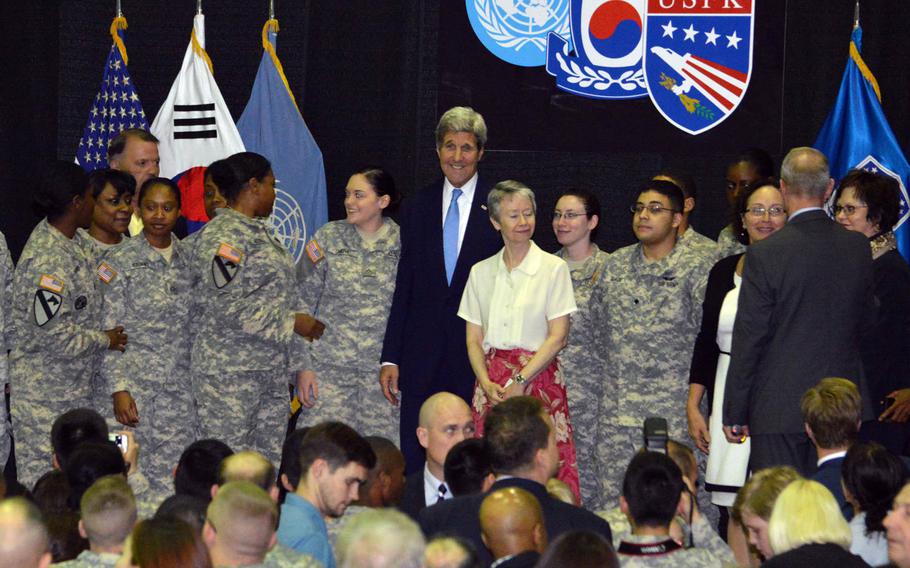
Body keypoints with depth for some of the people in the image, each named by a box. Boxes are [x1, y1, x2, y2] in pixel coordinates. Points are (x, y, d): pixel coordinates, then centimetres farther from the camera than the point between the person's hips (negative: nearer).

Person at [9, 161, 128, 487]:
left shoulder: (71, 241, 7)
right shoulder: (48, 259, -24)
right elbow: (54, 334, -24)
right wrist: (105, 340, -10)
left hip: (74, 388, 10)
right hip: (44, 395, -10)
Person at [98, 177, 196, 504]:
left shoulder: (188, 260, 10)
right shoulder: (120, 261, -3)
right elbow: (108, 331, -5)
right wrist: (118, 389, -12)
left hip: (179, 390, 4)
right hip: (133, 386, -4)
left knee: (173, 483, 1)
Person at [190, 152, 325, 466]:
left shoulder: (261, 232, 18)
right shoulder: (221, 236, -12)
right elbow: (226, 308, -20)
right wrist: (293, 322, -14)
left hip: (272, 369, 9)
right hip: (229, 370, -9)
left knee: (269, 461, 7)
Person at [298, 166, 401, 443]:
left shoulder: (402, 244, 3)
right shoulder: (328, 238, 2)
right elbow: (303, 304, 4)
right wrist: (303, 366, -2)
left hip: (382, 369, 0)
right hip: (329, 365, 0)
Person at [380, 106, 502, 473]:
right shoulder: (417, 209, 11)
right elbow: (403, 288, 11)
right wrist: (389, 358, 6)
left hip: (480, 352, -3)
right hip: (423, 354, 3)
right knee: (416, 460, 2)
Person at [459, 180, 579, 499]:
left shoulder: (553, 268, 1)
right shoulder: (482, 272, 12)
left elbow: (558, 336, -4)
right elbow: (473, 339, 10)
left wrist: (520, 382, -12)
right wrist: (487, 383, -7)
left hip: (538, 376, -3)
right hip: (492, 382, 3)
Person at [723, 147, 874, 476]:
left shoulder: (764, 255, -13)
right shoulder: (858, 248, 2)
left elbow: (748, 340, -10)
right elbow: (867, 321, 12)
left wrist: (734, 414, -2)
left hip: (779, 410, -5)